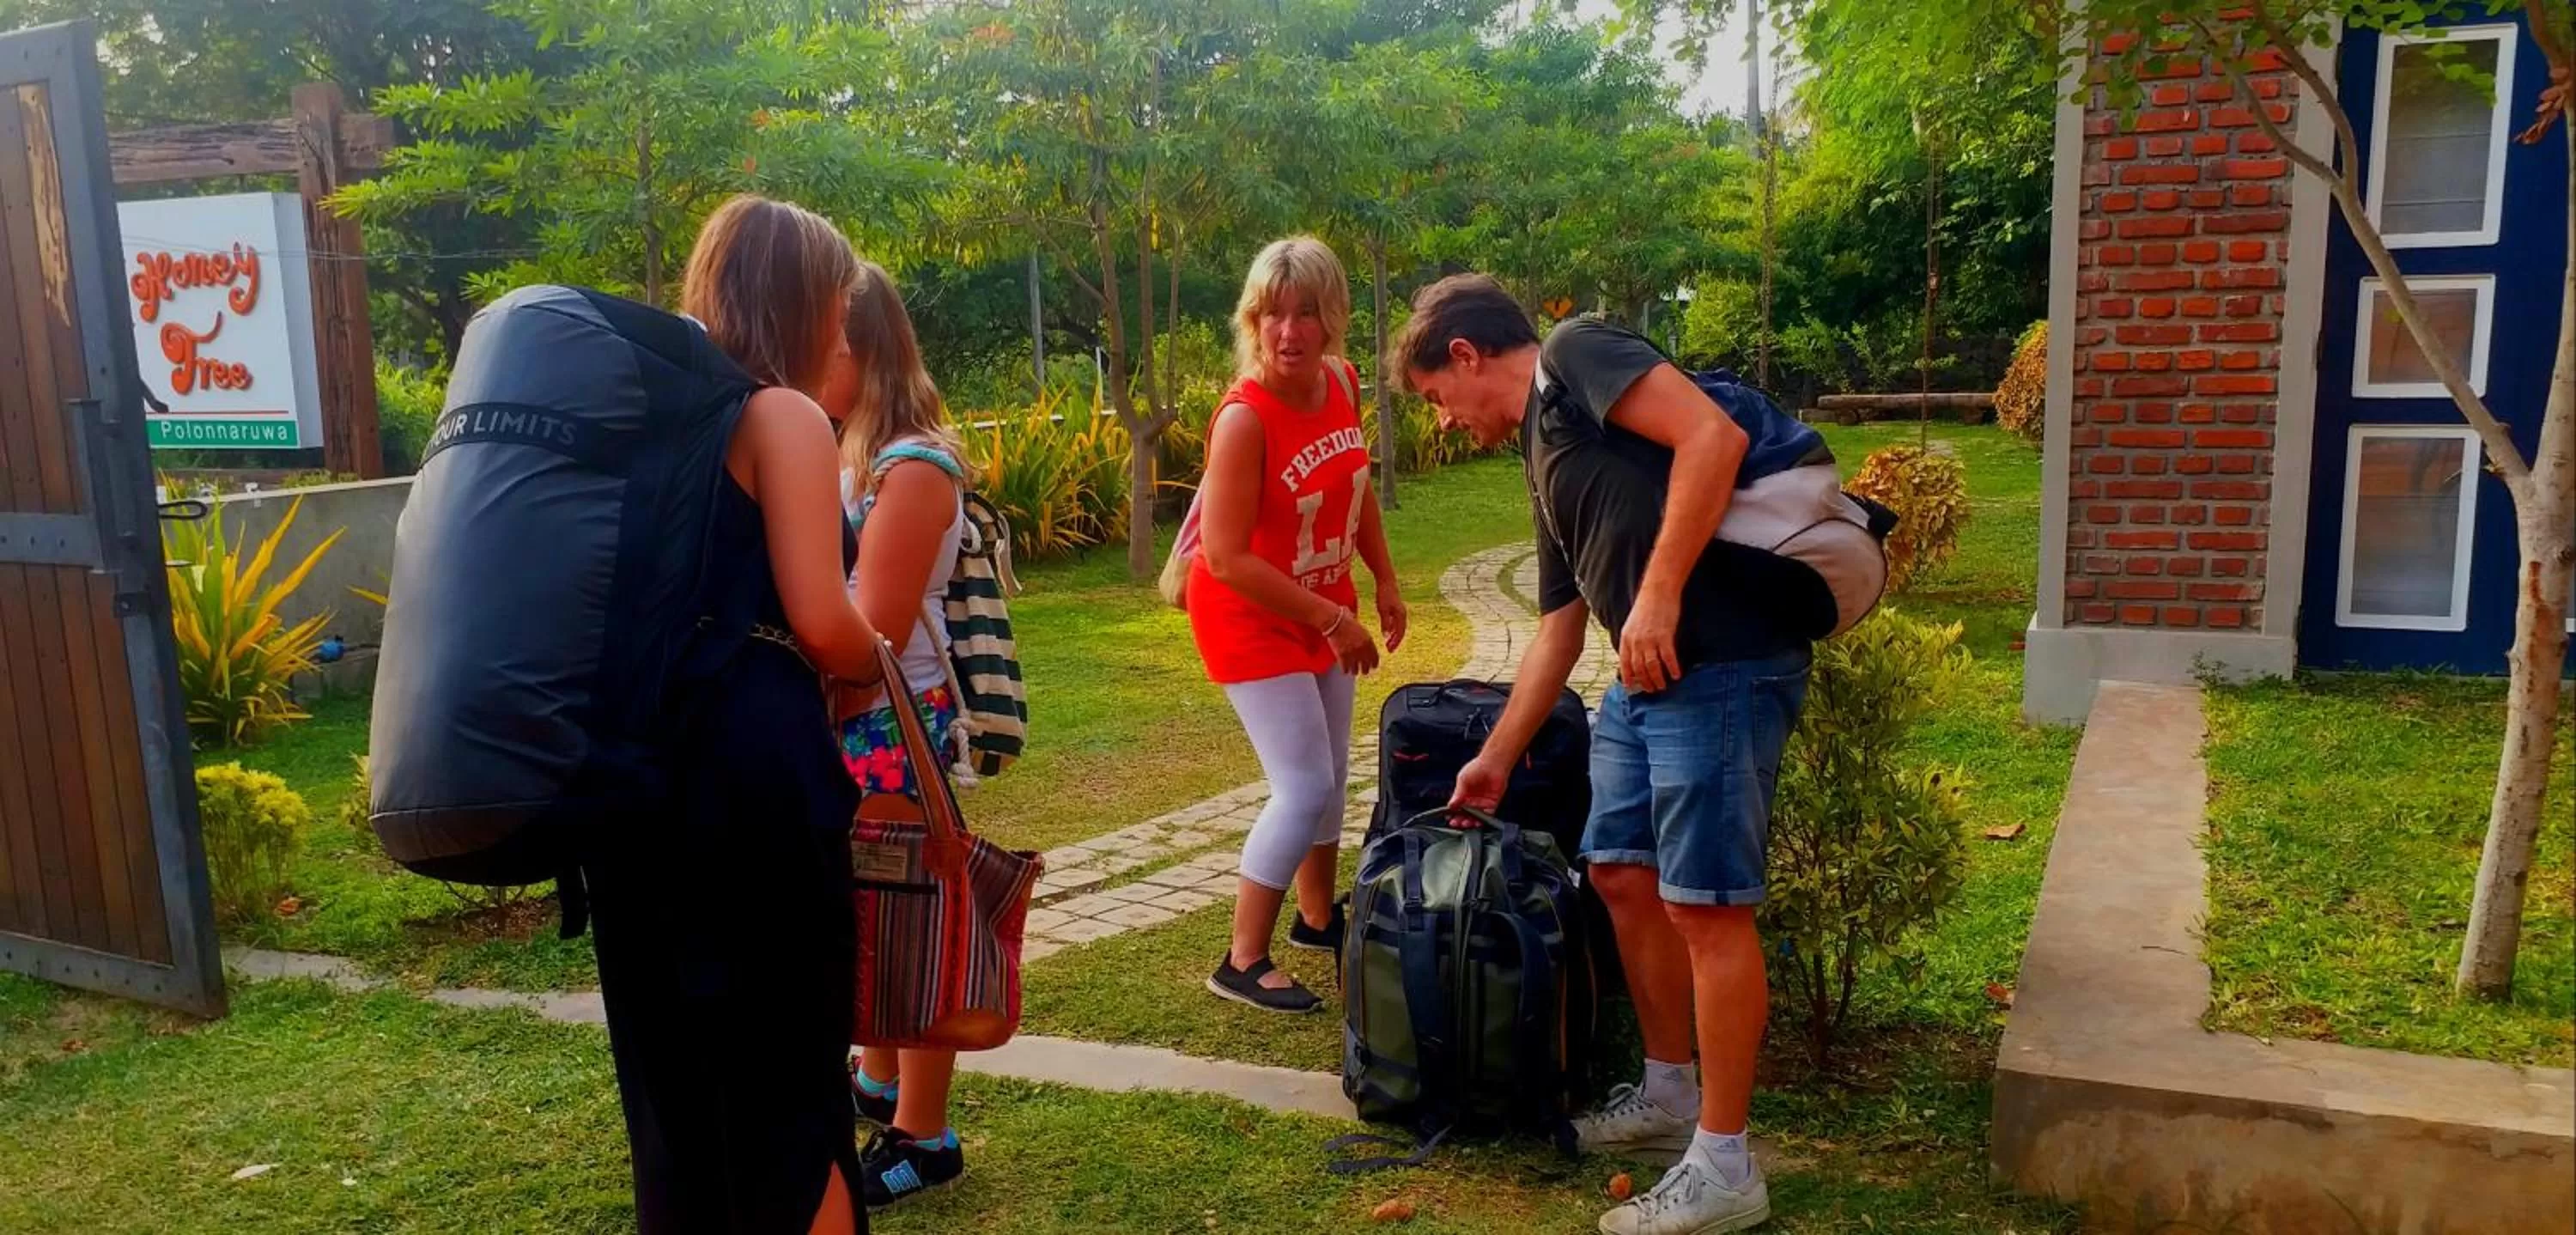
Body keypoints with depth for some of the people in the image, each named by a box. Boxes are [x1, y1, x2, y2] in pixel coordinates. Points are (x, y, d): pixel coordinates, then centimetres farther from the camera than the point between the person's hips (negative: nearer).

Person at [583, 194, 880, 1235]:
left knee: (666, 1071, 17)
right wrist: (877, 665, 5)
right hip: (753, 765, -7)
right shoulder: (783, 415, -7)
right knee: (791, 1080, 5)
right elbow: (819, 623, -16)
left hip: (636, 761, 7)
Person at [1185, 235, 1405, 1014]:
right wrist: (1332, 620, -23)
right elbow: (1225, 557, -28)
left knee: (1330, 775, 18)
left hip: (1324, 609, 7)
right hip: (1252, 619, -7)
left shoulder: (1341, 383, -7)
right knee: (1305, 789, -10)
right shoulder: (1244, 418, -28)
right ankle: (1243, 962, 5)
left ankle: (1318, 916, 41)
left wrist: (1384, 580, 6)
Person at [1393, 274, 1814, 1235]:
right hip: (1645, 680, 10)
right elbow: (1560, 624, 28)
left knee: (1707, 905, -4)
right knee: (1622, 874, 16)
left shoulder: (1574, 356, -3)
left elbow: (1714, 437, -18)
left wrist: (1659, 596, -19)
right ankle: (1670, 1096, 34)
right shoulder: (1545, 461, 23)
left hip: (1723, 666, -10)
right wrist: (1498, 758, 31)